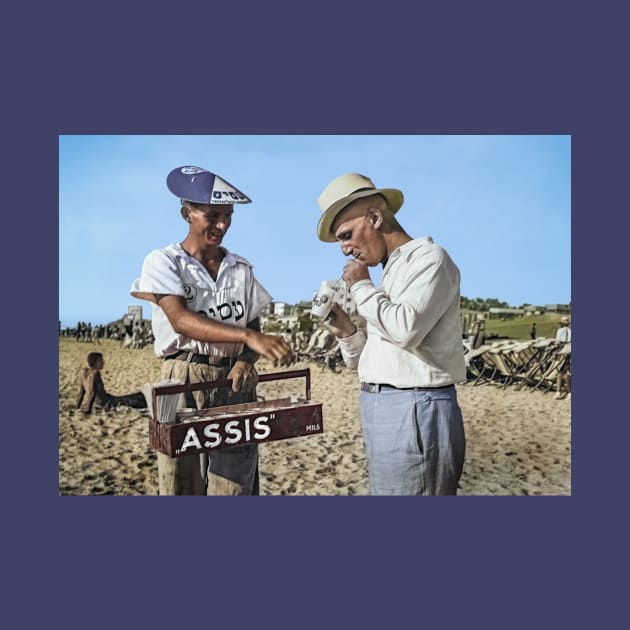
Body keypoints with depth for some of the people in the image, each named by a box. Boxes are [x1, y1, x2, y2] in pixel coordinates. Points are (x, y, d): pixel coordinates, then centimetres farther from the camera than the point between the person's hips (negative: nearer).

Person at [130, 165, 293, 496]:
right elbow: (181, 321, -18)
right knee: (184, 484, 3)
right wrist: (249, 337, -32)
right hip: (184, 382, -3)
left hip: (234, 383, 3)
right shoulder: (164, 261, -2)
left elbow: (253, 326, 10)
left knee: (235, 483, 1)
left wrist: (246, 361, -14)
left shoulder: (241, 268, 10)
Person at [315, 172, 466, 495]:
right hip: (384, 409, 9)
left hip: (415, 411, -9)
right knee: (384, 487, 15)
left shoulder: (428, 257, -7)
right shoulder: (392, 271, 17)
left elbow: (406, 329, -24)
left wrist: (361, 286, -10)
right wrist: (346, 331, 2)